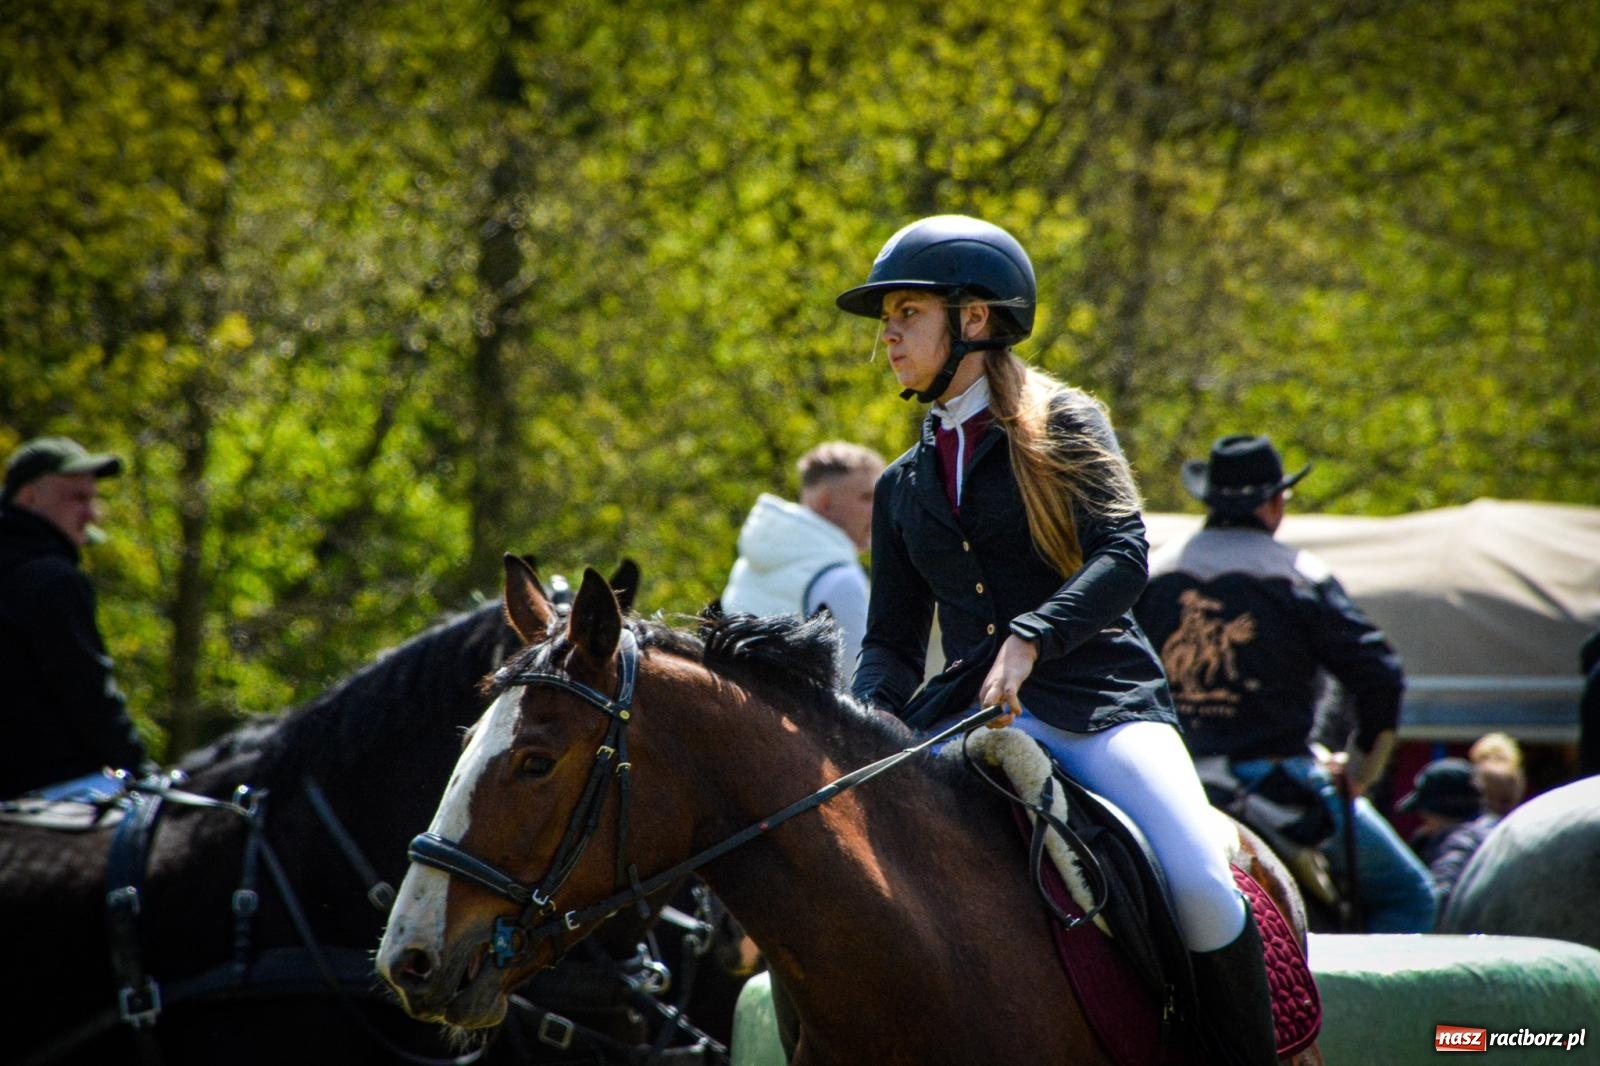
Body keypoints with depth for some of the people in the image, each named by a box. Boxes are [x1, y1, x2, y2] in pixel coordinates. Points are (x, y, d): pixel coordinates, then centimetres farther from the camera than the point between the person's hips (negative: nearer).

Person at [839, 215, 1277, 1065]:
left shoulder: (1066, 425, 5)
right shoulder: (903, 487, 20)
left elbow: (1123, 557, -10)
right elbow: (892, 639, 17)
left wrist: (1028, 641, -27)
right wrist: (873, 717, -6)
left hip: (1100, 698, -4)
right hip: (968, 712, 5)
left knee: (1202, 890, -25)